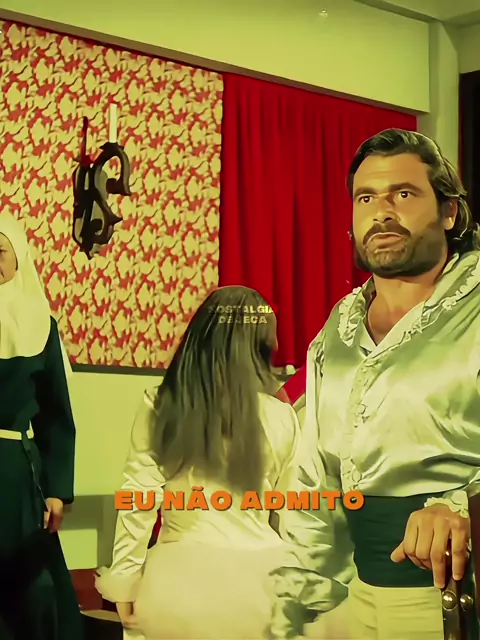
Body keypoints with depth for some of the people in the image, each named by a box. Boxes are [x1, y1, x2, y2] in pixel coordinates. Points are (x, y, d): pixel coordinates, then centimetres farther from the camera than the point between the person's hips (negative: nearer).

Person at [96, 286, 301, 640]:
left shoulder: (160, 407, -6)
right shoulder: (279, 417, -3)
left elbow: (138, 501, -5)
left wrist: (124, 580, 4)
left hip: (179, 578, 0)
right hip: (253, 578, 1)